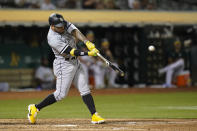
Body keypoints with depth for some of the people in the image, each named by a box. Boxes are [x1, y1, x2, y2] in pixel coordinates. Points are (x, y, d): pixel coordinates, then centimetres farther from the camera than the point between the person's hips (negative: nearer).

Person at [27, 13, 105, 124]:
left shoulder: (64, 24, -4)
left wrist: (88, 43, -33)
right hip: (64, 64, -8)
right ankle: (35, 108, 9)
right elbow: (71, 52, -27)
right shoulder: (53, 39, -26)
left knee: (85, 90, 3)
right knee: (61, 94, -4)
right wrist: (89, 53, -31)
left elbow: (75, 32, -17)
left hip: (75, 63, 8)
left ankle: (94, 115, 2)